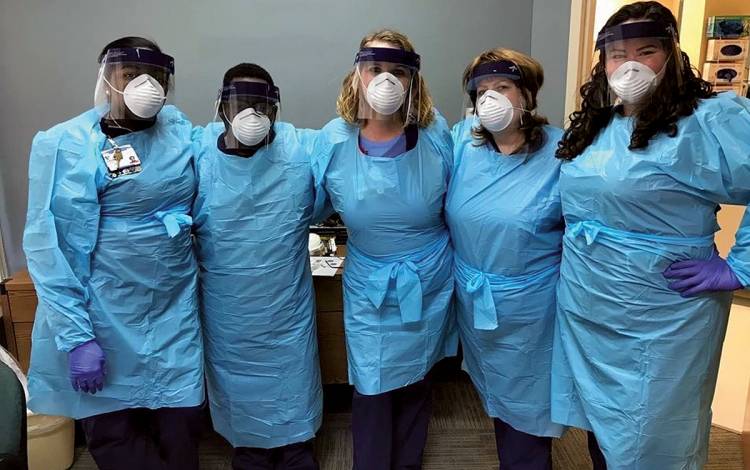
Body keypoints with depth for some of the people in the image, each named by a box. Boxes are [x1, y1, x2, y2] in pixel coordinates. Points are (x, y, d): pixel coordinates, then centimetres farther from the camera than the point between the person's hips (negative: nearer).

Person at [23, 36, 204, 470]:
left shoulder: (179, 128, 3)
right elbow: (48, 244, -11)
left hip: (175, 310, 3)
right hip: (105, 317, -2)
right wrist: (76, 336, -14)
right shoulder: (64, 144, -8)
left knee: (180, 428, 10)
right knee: (113, 433, 12)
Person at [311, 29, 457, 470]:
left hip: (427, 283, 1)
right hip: (368, 284, 0)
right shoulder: (334, 139, -11)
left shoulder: (437, 134, -11)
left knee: (416, 382, 19)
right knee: (371, 389, 9)